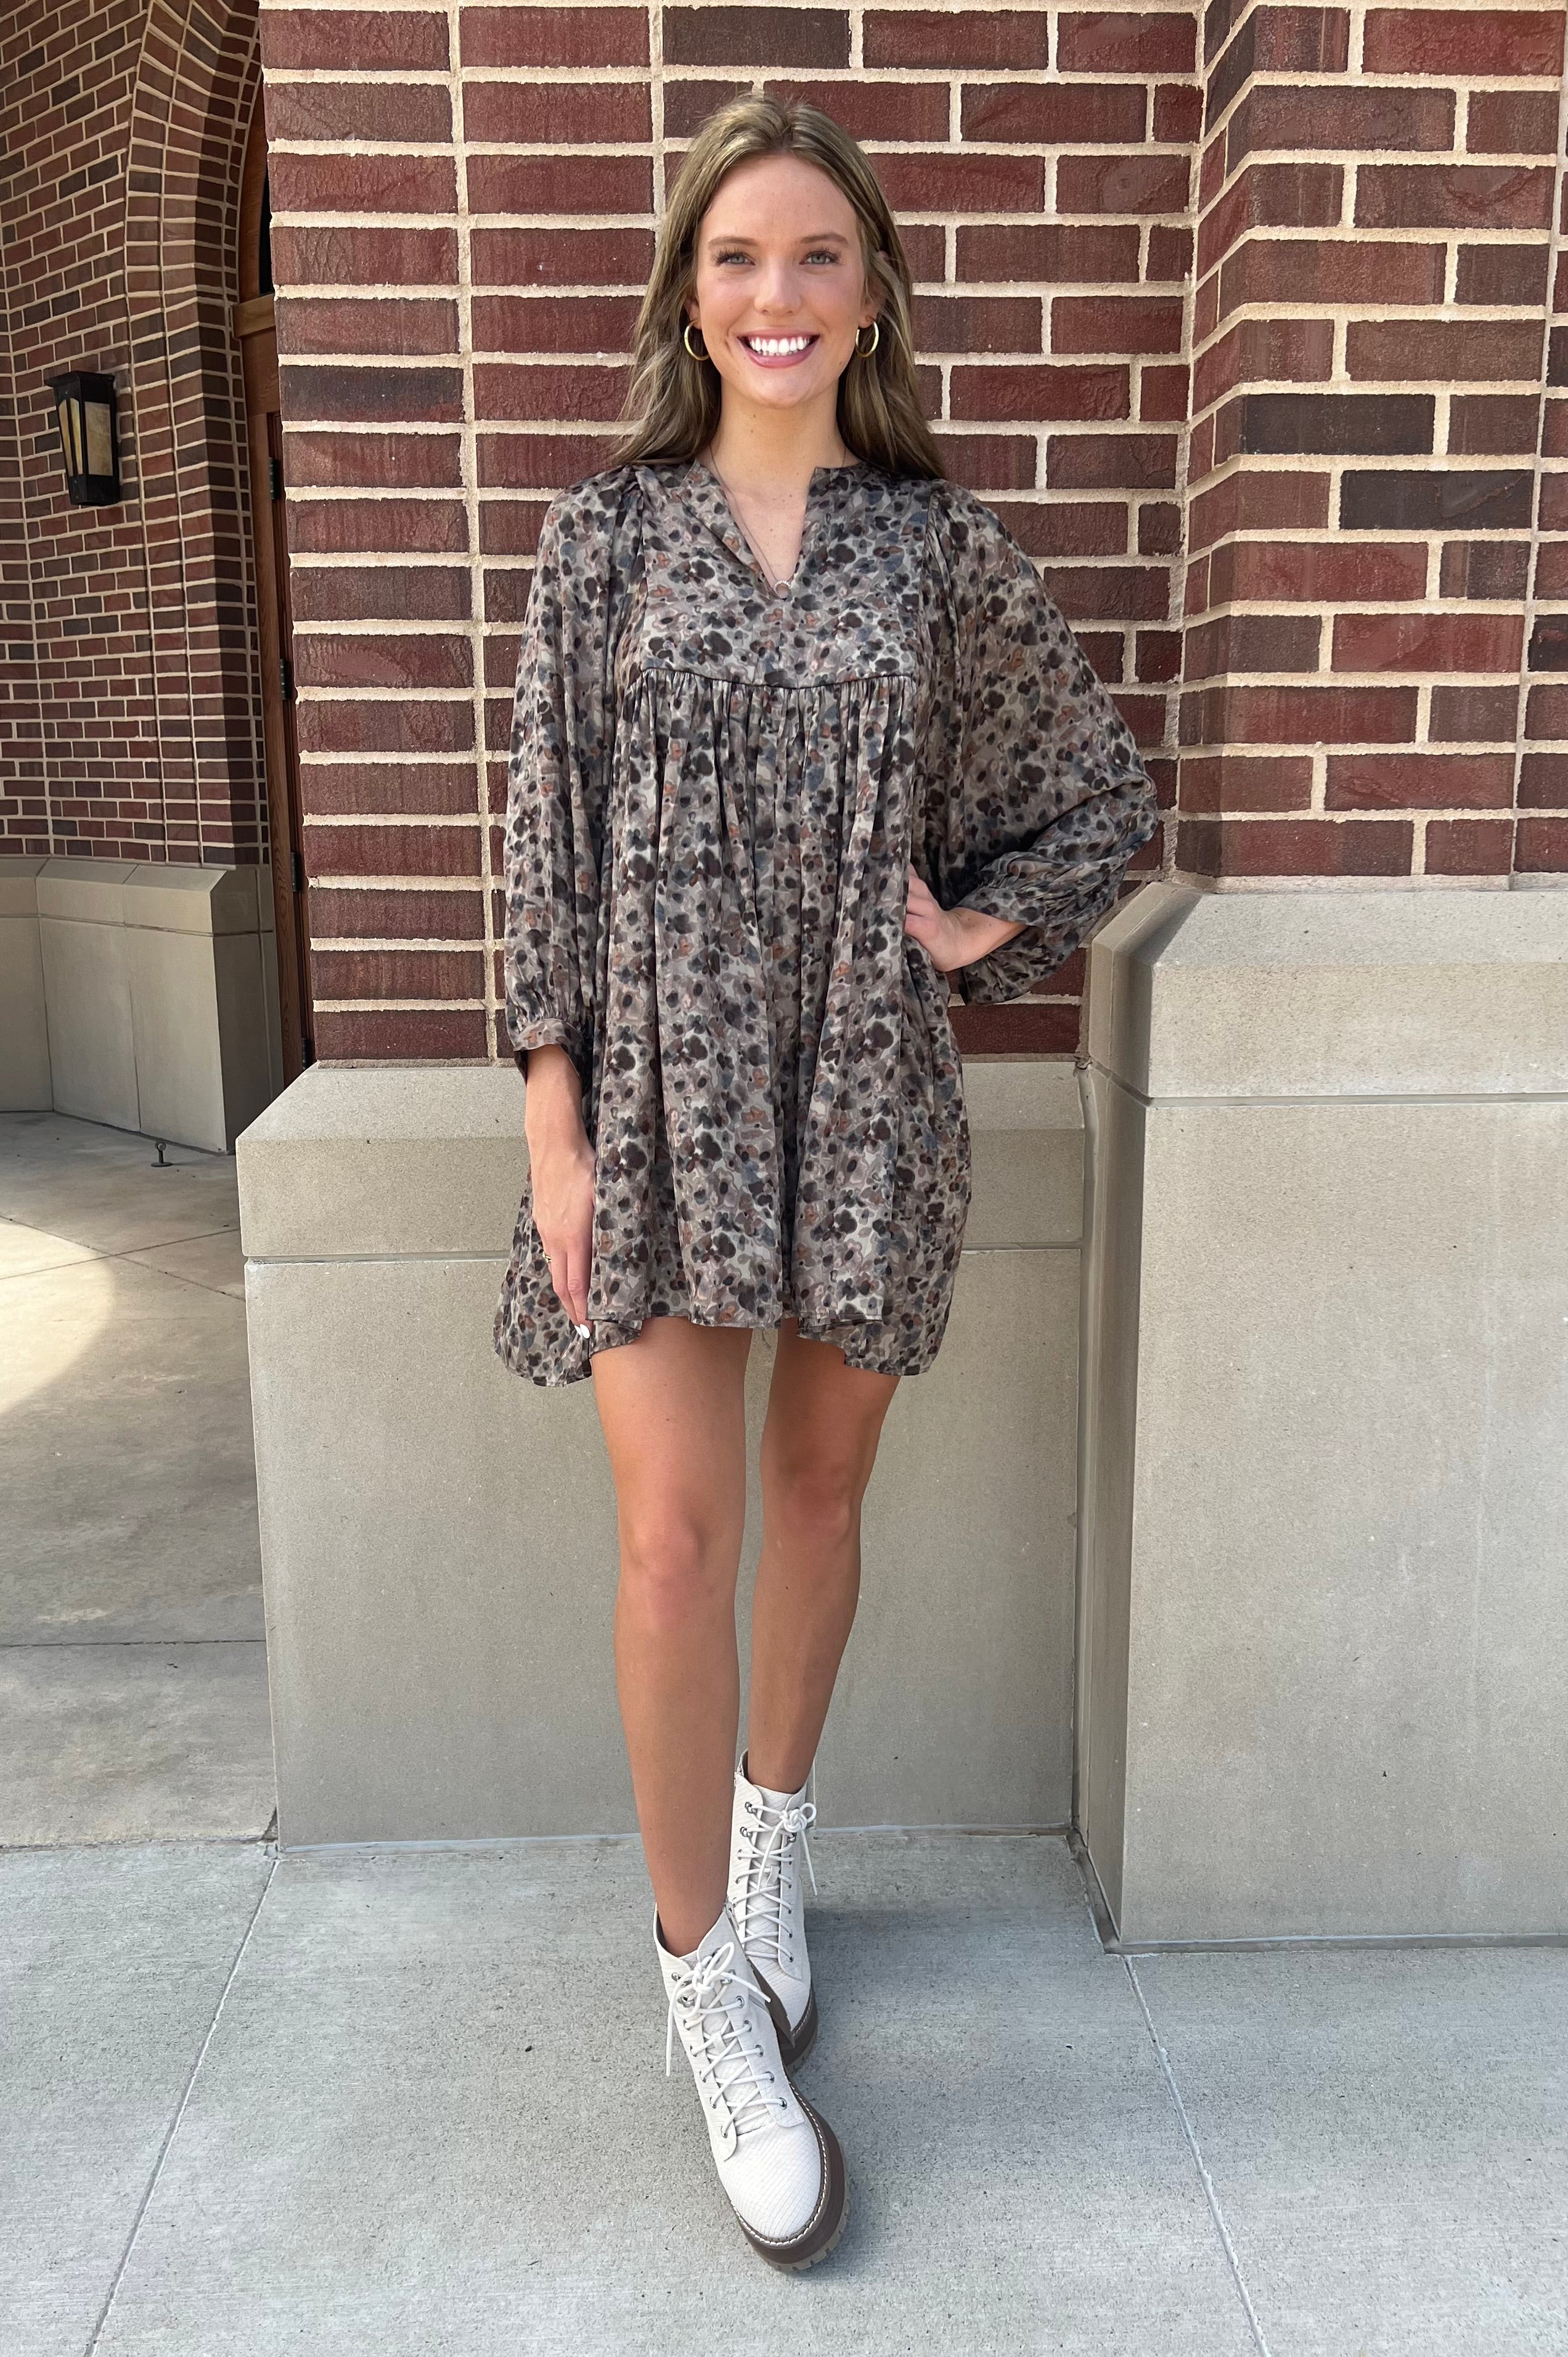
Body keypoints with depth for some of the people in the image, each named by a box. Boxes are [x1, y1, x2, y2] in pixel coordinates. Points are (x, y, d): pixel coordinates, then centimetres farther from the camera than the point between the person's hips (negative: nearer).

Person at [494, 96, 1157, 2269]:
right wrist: (554, 1120, -6)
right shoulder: (607, 534, 4)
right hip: (663, 1083, -1)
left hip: (865, 1086, 2)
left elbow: (1105, 789, 15)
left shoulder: (942, 541, 5)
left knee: (819, 1489, 12)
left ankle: (771, 1842, 36)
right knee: (677, 1529, -6)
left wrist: (987, 926, -1)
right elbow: (549, 835, 0)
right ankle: (708, 1979, 12)